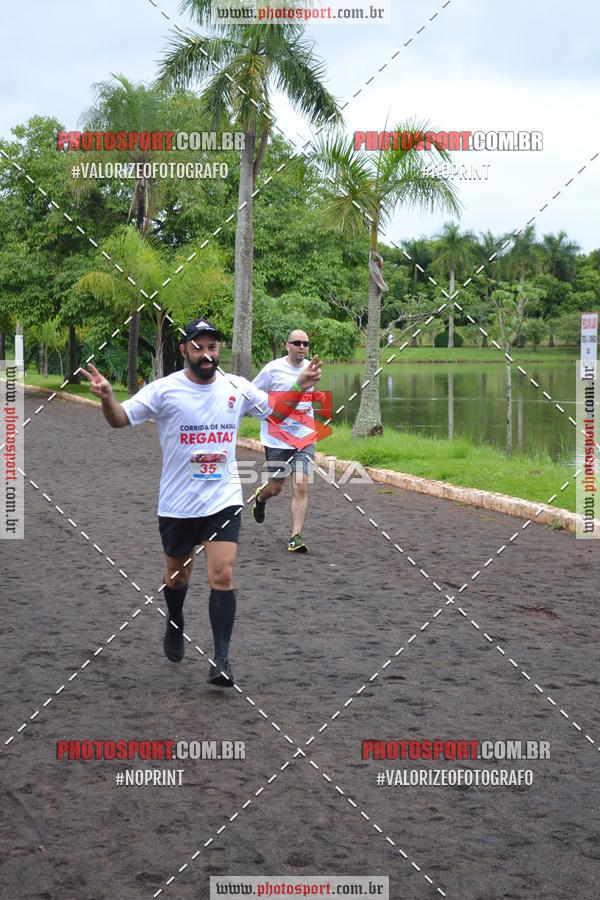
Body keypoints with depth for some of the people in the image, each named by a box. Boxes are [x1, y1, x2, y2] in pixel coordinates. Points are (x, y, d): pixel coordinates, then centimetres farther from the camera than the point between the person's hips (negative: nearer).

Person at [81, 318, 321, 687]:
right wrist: (107, 397, -27)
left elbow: (276, 413, 14)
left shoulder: (237, 387, 0)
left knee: (223, 576, -12)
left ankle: (222, 659, -4)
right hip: (177, 503, 0)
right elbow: (120, 419, -6)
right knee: (178, 573, 17)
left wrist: (300, 388, -3)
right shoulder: (164, 389, -8)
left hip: (224, 500, 0)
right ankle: (176, 623, 49)